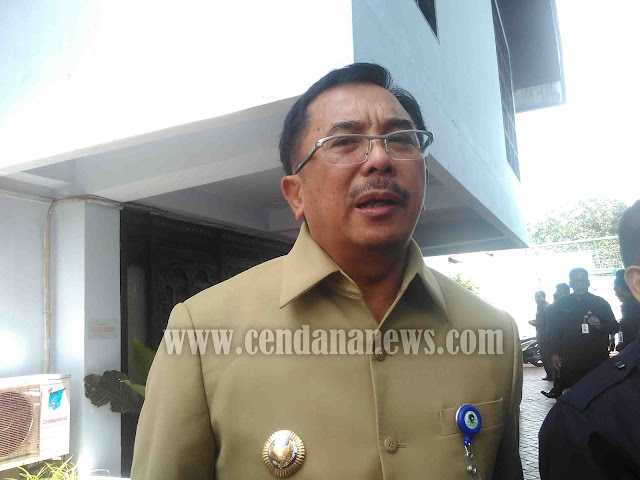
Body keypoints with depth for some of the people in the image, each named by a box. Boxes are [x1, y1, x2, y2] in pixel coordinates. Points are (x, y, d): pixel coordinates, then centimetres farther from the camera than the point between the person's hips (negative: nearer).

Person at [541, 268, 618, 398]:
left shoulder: (600, 303, 4)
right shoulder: (561, 304, 7)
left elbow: (615, 327, 6)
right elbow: (555, 330, 10)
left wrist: (600, 325, -15)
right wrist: (555, 353, 4)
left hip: (597, 360, -1)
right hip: (571, 362, 1)